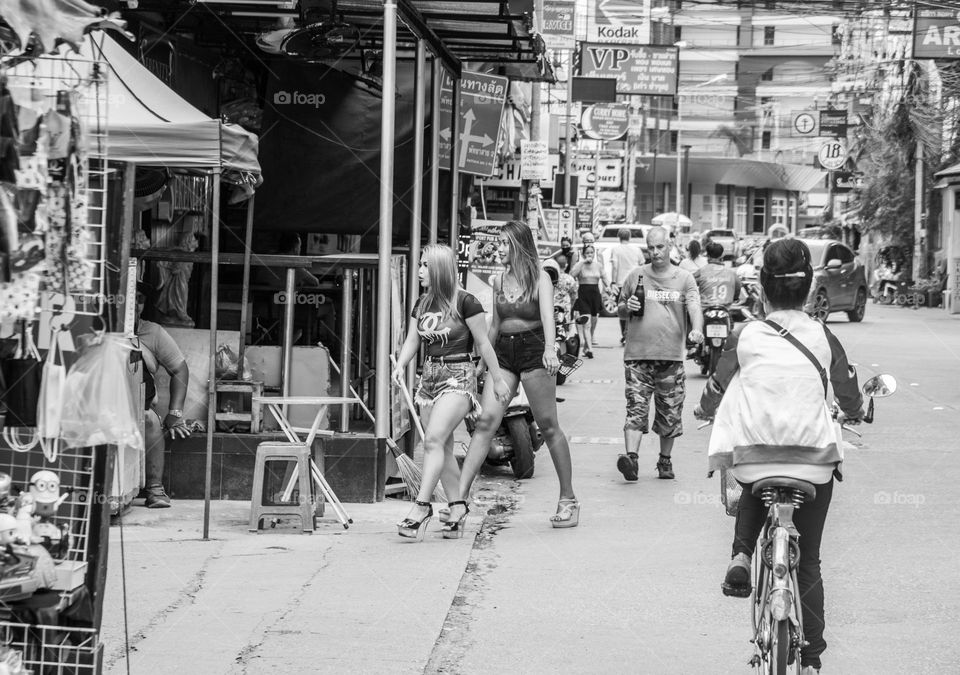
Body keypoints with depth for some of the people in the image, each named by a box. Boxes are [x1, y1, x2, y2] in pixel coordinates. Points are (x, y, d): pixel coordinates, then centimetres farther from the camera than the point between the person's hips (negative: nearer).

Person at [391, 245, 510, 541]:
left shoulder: (465, 302, -10)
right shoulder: (423, 304, 9)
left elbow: (483, 343, -5)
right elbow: (412, 340, 8)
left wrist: (497, 379, 0)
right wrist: (401, 364, -11)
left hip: (458, 376, -7)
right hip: (430, 375, 7)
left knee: (434, 439, -20)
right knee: (444, 447, 7)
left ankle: (422, 506, -22)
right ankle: (458, 508, 13)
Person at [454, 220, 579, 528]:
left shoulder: (539, 278, -4)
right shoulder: (499, 281, 11)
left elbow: (547, 315, -20)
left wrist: (550, 350, -37)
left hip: (534, 350, -5)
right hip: (503, 352, 5)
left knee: (548, 425, -1)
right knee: (486, 422, -8)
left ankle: (568, 499, 11)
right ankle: (459, 497, -15)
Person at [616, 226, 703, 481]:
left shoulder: (684, 278, 6)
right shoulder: (636, 276, 11)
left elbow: (694, 307, -7)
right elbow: (620, 309, 21)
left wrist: (697, 329, -28)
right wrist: (627, 308, -3)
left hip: (671, 355, 0)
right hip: (637, 354, 0)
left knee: (670, 413, 7)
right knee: (636, 408, -11)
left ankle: (665, 461, 22)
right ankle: (631, 457, -20)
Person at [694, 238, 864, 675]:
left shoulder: (744, 337, 0)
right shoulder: (823, 338, 3)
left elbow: (715, 393, 6)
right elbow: (850, 398, 10)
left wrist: (704, 410, 30)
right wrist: (852, 414, 33)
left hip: (751, 457, 0)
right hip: (815, 458, 0)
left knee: (753, 495, 36)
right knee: (807, 560, 13)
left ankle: (742, 554, 8)